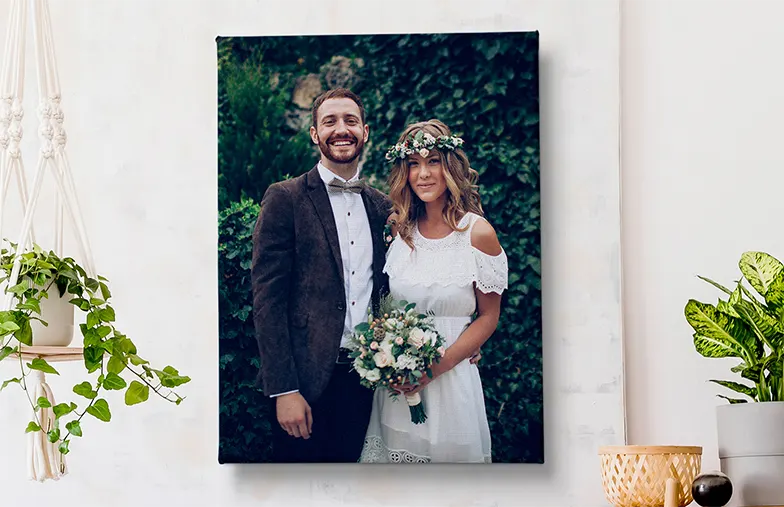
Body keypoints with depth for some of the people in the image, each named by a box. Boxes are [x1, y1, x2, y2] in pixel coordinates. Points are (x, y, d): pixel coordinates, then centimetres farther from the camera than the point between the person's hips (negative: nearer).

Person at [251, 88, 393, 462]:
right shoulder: (285, 199, -4)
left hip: (364, 381, 5)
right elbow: (267, 298, -9)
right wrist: (284, 390, -15)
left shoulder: (383, 207, 12)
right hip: (305, 383, -5)